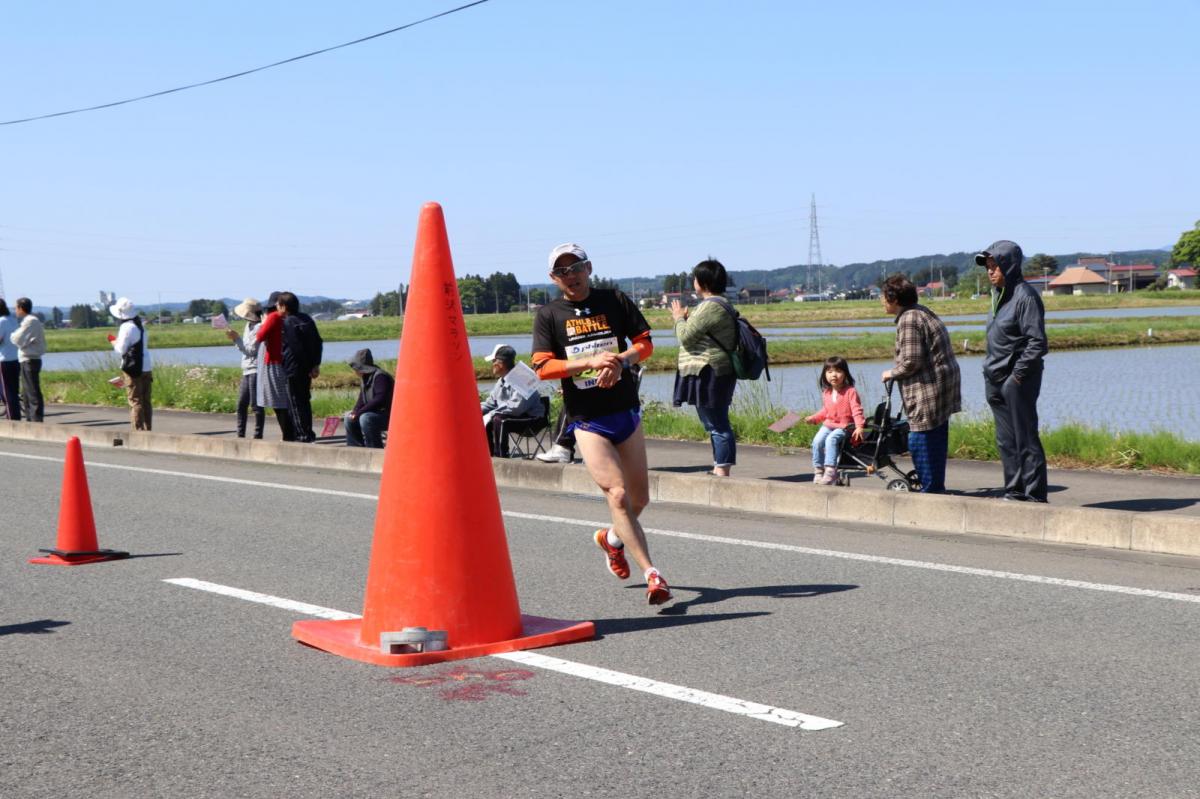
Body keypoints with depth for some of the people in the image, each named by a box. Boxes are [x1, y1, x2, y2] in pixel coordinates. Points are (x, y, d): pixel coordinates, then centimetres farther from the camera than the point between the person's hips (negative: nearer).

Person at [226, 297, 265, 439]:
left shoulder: (259, 328, -13)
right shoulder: (249, 325, 16)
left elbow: (251, 350, -15)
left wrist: (237, 338, -10)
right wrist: (235, 339, 8)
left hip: (256, 370, -10)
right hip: (247, 371, 10)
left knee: (256, 405, -6)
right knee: (241, 404, 11)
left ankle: (258, 435, -2)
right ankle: (240, 435, 17)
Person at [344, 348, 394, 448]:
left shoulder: (380, 377, -20)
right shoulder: (366, 379, 11)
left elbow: (380, 400, -29)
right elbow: (361, 401, 15)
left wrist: (358, 413, -25)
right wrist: (354, 413, -6)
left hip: (389, 416, -10)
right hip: (376, 414, 10)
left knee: (365, 418, -32)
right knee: (349, 419, 6)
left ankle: (376, 450, -23)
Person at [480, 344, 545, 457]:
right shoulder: (501, 381, 9)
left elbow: (516, 407, -31)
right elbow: (490, 403, 19)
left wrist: (491, 415, -26)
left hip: (531, 419, -10)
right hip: (511, 416, 10)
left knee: (498, 420, -32)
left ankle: (501, 459, -27)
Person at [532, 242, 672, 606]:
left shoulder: (615, 300, 5)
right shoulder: (548, 315, 0)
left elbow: (645, 343, 6)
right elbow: (543, 367, -8)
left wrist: (620, 361, -14)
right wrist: (591, 362, -20)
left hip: (626, 410, 3)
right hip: (586, 420, -3)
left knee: (640, 498, 10)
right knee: (618, 494, -16)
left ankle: (612, 538, 41)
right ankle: (652, 574, -15)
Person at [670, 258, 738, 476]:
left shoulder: (711, 307, -17)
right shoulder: (720, 304, 17)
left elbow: (686, 337, -17)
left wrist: (679, 318, 1)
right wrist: (686, 318, 17)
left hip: (709, 374, -11)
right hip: (714, 374, 11)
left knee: (717, 425, -9)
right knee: (716, 424, 16)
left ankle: (722, 472, -7)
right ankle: (719, 469, 23)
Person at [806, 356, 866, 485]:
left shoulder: (850, 391, -8)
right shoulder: (826, 393, 11)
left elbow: (857, 410, -13)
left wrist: (859, 426, -26)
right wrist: (814, 418, 10)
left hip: (844, 426, -6)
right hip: (828, 424, 6)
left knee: (831, 439, -31)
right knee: (817, 441, -19)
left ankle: (830, 471, -32)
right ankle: (818, 470, -7)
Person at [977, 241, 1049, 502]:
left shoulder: (1025, 296, -14)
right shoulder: (999, 295, 13)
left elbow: (1037, 342, -18)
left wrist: (1017, 374, -17)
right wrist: (991, 374, 12)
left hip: (1017, 381, -9)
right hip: (997, 381, 9)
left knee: (1025, 439, -4)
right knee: (1005, 440, 13)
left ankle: (1034, 495, 1)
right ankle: (1014, 491, 21)